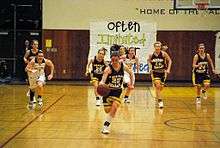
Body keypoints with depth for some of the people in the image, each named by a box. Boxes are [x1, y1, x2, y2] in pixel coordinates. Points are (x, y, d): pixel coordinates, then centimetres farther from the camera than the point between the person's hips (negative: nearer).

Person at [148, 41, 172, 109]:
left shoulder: (163, 54, -12)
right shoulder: (151, 55, -9)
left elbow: (169, 60, 0)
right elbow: (149, 61, 13)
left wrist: (168, 69, -8)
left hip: (162, 72, 1)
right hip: (155, 72, -1)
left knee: (161, 87, 11)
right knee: (157, 86, -18)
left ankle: (157, 95, 45)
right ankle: (160, 101, -10)